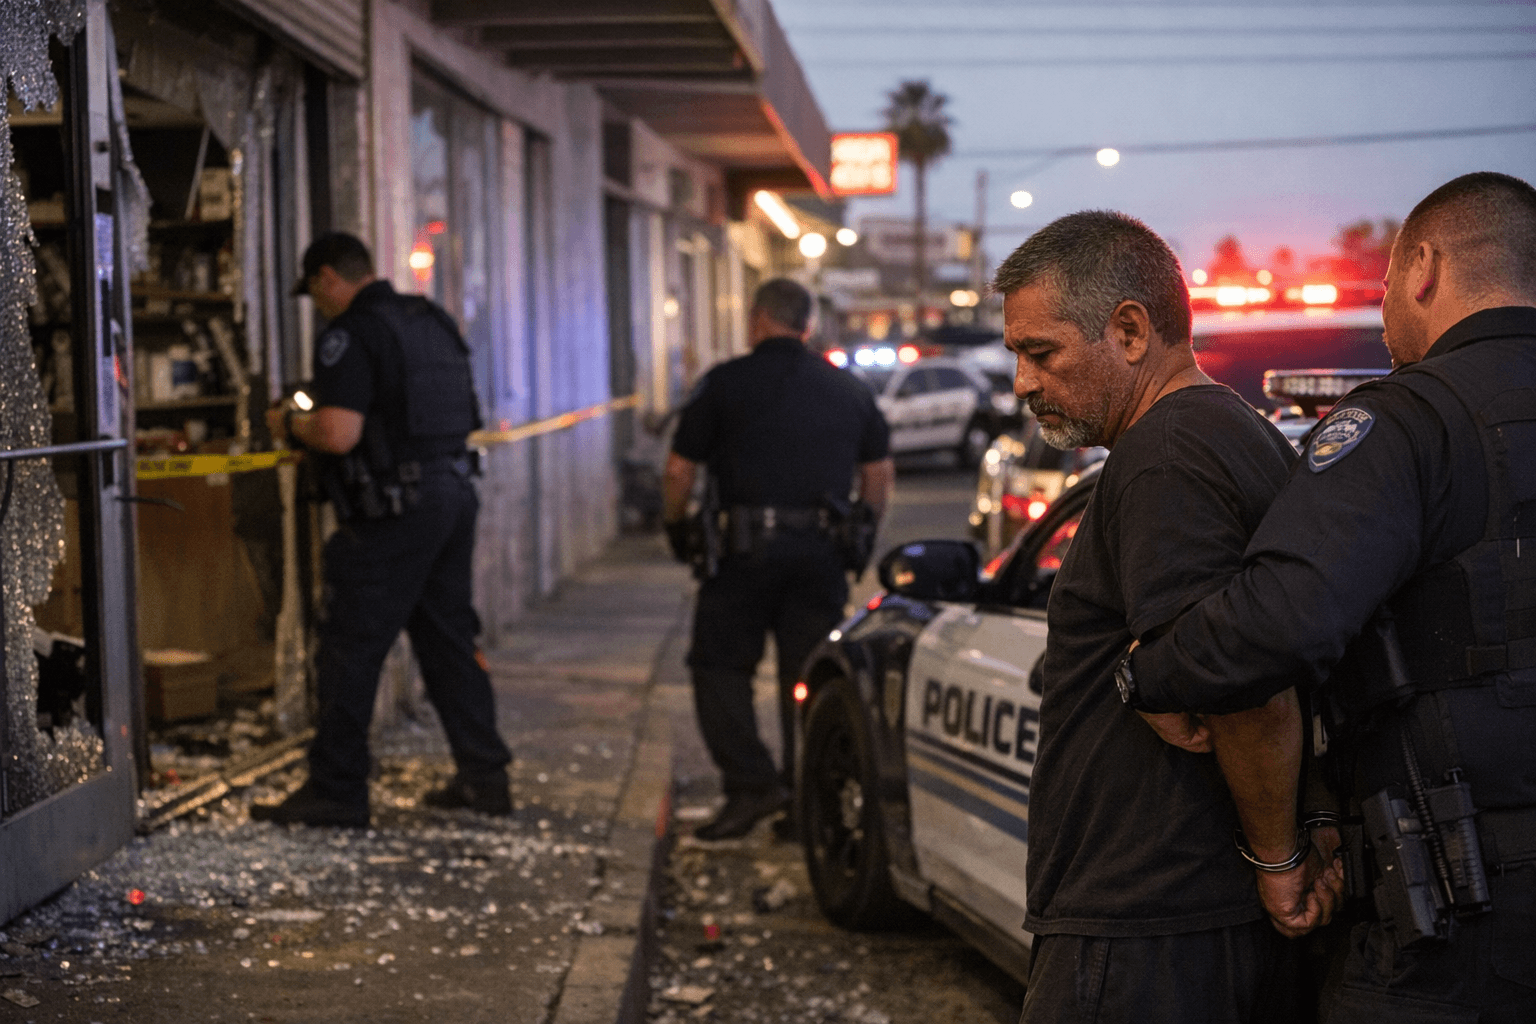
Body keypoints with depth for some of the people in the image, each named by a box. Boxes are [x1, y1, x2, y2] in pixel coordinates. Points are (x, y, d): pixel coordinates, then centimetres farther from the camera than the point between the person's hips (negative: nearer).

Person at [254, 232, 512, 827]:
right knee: (449, 639, 15)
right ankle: (484, 777, 17)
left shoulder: (351, 335, -12)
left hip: (395, 508, -9)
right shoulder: (432, 321, 15)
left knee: (349, 649, -1)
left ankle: (336, 790, 2)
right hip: (454, 492, 9)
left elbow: (337, 434, -22)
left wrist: (291, 425, -1)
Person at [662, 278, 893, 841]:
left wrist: (675, 527, 13)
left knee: (720, 666, 5)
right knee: (809, 676, 9)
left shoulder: (725, 382, -1)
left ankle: (751, 784, -7)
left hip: (747, 545, -4)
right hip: (822, 552, 4)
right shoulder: (849, 388, 13)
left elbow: (679, 470, -2)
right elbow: (879, 470, 17)